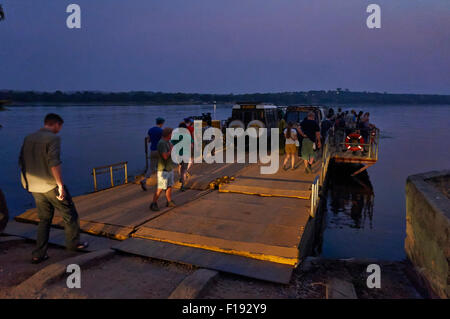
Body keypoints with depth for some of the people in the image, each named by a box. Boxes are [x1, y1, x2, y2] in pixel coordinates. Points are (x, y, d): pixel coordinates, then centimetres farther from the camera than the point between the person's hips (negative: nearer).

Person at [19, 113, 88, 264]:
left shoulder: (28, 138, 10)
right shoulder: (53, 138, -13)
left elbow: (21, 162, 13)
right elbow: (54, 163, -22)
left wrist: (30, 181, 22)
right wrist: (61, 185, -20)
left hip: (34, 187, 7)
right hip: (51, 185, -7)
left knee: (44, 219, 17)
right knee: (70, 214, 12)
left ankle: (38, 254, 15)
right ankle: (73, 243, 25)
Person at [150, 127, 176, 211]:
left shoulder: (168, 142, 10)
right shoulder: (161, 143, -19)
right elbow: (165, 156, -26)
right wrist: (171, 150, -13)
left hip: (170, 168, 9)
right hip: (163, 170, -9)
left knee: (169, 186, 14)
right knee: (160, 188, -6)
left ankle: (169, 202, 26)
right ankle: (154, 204, 4)